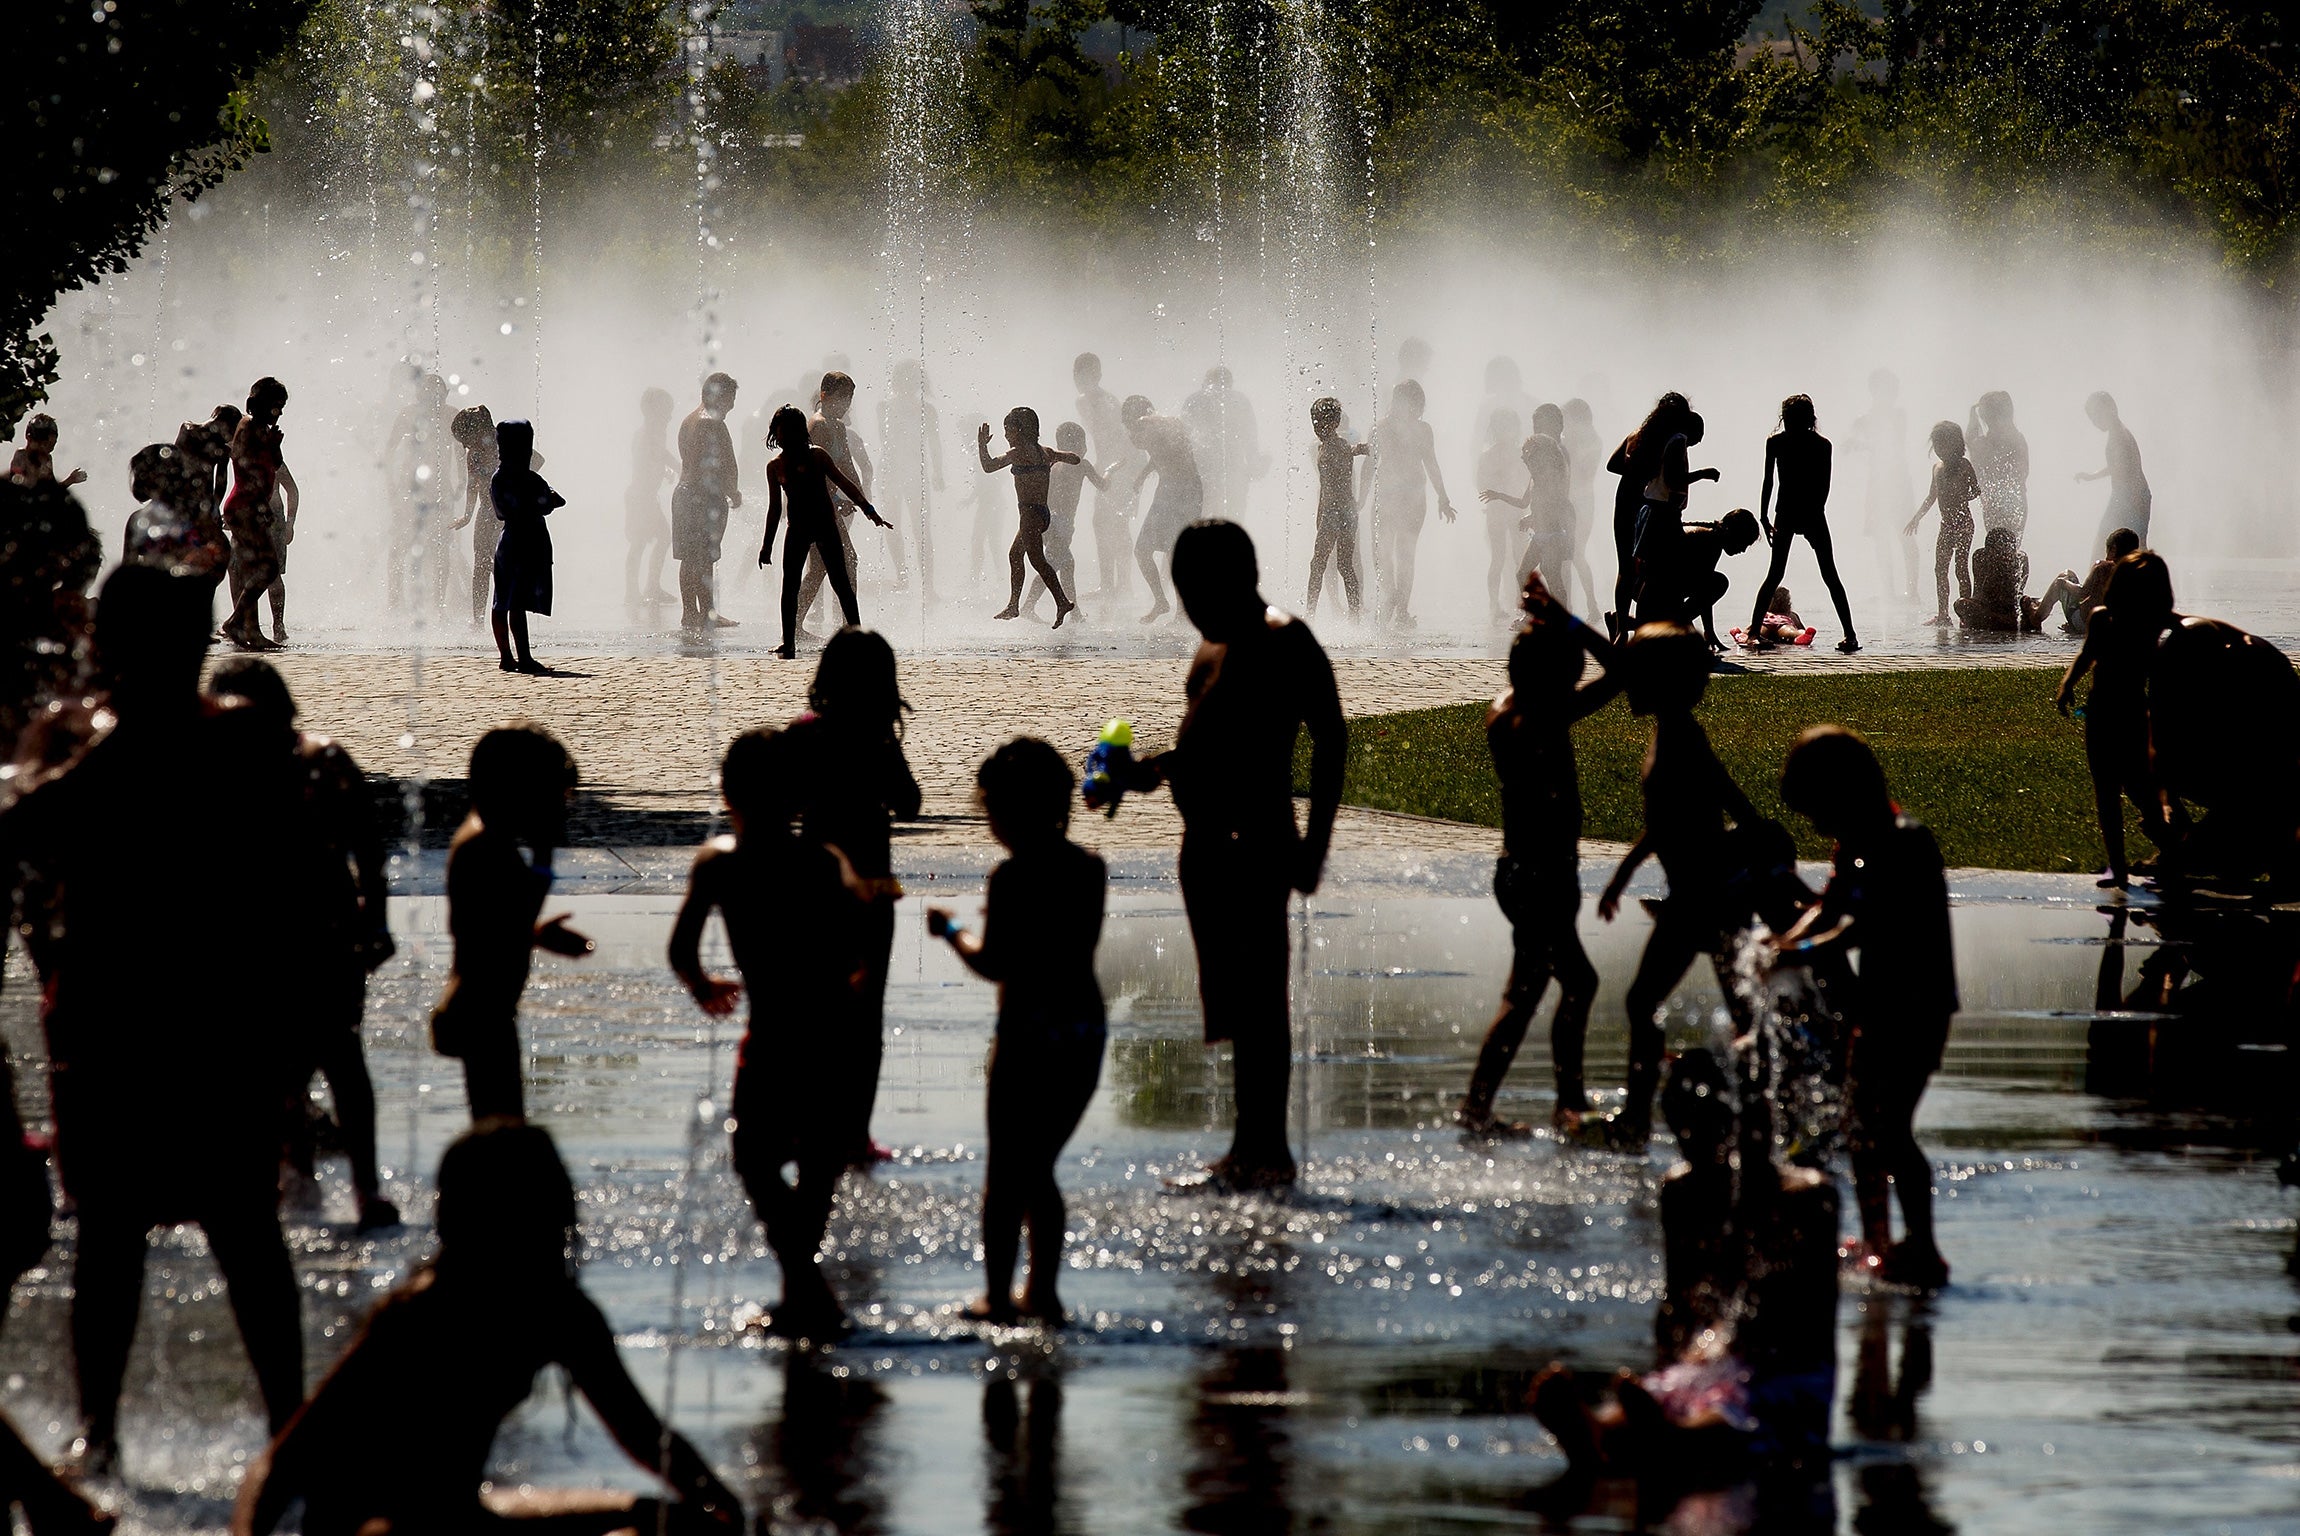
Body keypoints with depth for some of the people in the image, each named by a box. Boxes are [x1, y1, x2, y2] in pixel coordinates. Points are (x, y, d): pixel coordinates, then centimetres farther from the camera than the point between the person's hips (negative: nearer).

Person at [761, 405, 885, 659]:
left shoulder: (817, 456, 0)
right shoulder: (775, 467, 7)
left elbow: (843, 483, 3)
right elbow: (775, 508, 14)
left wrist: (868, 510, -4)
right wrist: (767, 545, 15)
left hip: (824, 524, -2)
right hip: (798, 528, 2)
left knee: (840, 583, -4)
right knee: (790, 585, -2)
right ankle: (789, 642, 4)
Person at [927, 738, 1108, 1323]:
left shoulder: (1012, 877, -13)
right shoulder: (1089, 870, 6)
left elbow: (994, 964, -15)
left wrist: (952, 930, 2)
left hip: (1030, 1030, -6)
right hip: (1086, 1028, 6)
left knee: (1006, 1174, 4)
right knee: (1038, 1169, 18)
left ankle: (997, 1295, 5)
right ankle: (1043, 1290, 18)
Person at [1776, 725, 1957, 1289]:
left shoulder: (1905, 845, -21)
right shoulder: (1855, 843, 7)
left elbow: (1865, 927, -30)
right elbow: (1829, 909, 11)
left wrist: (1800, 953, -33)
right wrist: (1784, 943, -7)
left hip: (1921, 1003, -10)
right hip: (1880, 999, 10)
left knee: (1891, 1126, -13)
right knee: (1861, 1122, 16)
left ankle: (1924, 1250, -8)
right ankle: (1875, 1242, 28)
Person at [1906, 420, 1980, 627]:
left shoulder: (1963, 465, -7)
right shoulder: (1938, 467, 14)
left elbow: (1976, 491, -9)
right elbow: (1932, 497, 22)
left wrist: (1962, 498, -23)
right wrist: (1916, 518, 21)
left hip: (1962, 522, -7)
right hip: (1947, 524, 7)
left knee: (1961, 568, -7)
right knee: (1940, 569, 5)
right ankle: (1942, 614, 10)